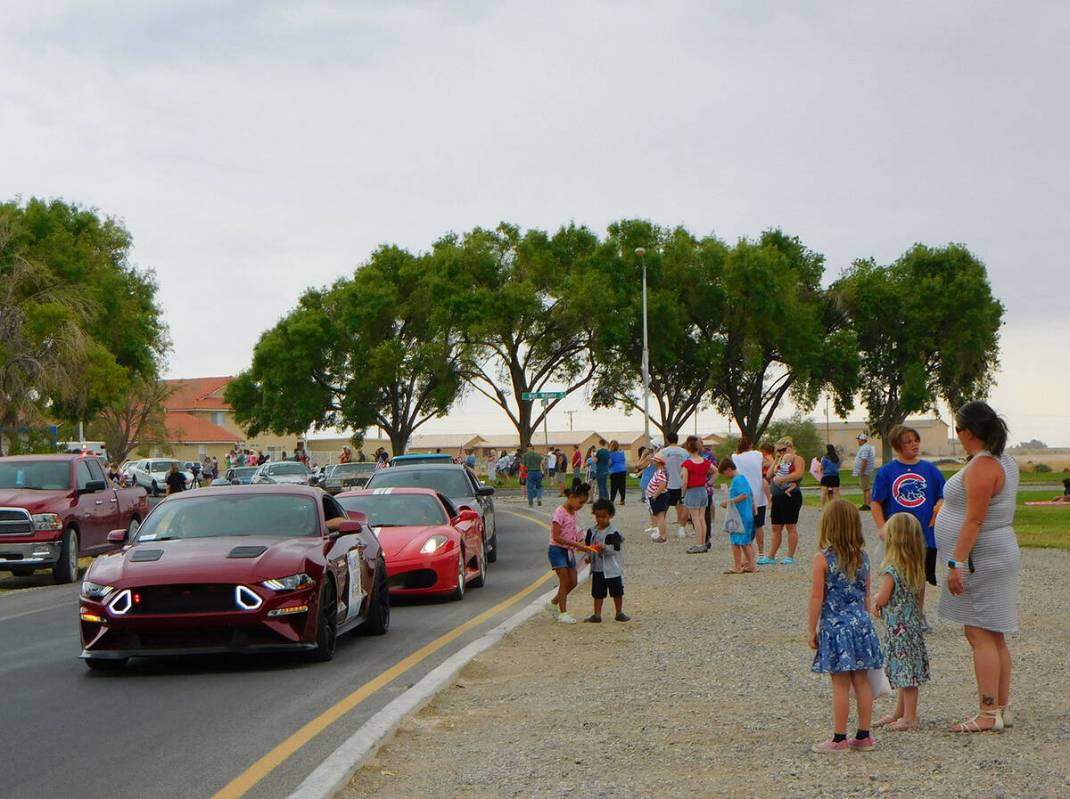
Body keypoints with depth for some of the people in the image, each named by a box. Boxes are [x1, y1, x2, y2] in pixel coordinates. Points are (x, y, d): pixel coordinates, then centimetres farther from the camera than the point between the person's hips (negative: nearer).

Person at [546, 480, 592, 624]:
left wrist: (580, 542, 0)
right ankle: (562, 613, -1)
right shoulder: (559, 513, -18)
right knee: (564, 581, -8)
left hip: (569, 550, 8)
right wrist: (576, 544, -23)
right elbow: (556, 537, -22)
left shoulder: (573, 512, 9)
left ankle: (553, 603, 25)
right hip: (557, 549, -8)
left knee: (572, 582, 8)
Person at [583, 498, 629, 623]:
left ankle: (619, 613, 20)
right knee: (598, 593, 8)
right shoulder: (592, 531, 4)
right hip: (597, 567, 4)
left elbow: (616, 548, -18)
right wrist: (588, 556, -6)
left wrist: (604, 548, -34)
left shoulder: (613, 532, -11)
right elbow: (587, 545, 10)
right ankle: (597, 614, 14)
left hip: (612, 568, -4)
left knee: (617, 591, 6)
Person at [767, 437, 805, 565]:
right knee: (776, 528, 10)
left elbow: (799, 473, -20)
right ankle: (771, 556, 14)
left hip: (791, 497, -8)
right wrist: (777, 460, 1)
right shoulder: (780, 460, 20)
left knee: (791, 526, -3)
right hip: (777, 497, 8)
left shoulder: (797, 459, -2)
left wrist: (782, 479, -20)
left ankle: (790, 556, 1)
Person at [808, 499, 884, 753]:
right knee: (861, 681, 10)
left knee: (841, 685, -2)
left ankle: (839, 738, 3)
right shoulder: (863, 557, 4)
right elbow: (866, 595, 11)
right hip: (860, 624, 5)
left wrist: (812, 630, -3)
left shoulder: (823, 559, -11)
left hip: (834, 627, -5)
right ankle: (864, 735, 15)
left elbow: (817, 597, -10)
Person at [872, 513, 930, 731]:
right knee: (906, 671, 16)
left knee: (905, 671, -2)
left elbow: (881, 599, -17)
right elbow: (921, 598, 11)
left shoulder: (891, 570, -19)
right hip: (915, 623, 8)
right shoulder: (918, 568, 5)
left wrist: (876, 600, 5)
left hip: (898, 628, -8)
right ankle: (899, 712, 27)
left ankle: (909, 717, 3)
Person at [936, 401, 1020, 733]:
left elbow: (974, 520, -23)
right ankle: (1002, 708, 17)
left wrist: (956, 563, -22)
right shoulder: (1003, 461, 14)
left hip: (979, 558, -10)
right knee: (994, 637, 13)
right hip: (998, 553, 10)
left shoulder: (982, 467, -18)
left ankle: (989, 714, -8)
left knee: (980, 636, -9)